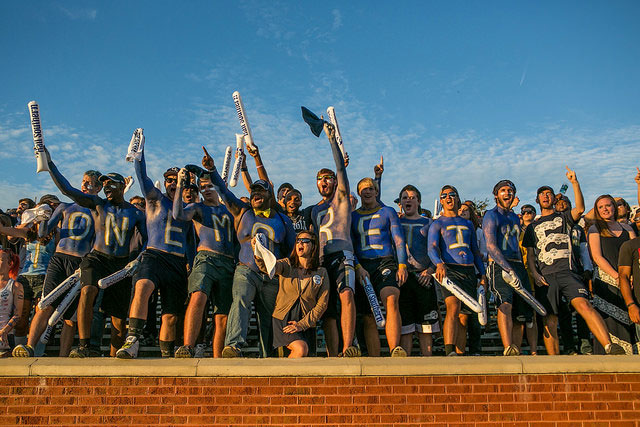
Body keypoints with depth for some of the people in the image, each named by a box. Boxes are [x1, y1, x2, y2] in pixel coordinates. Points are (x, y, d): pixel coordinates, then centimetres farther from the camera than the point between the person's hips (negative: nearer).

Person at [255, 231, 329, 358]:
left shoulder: (321, 272, 5)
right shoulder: (287, 264, 5)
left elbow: (322, 304, 0)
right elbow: (267, 266, -18)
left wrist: (302, 324, -9)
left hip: (305, 322, 2)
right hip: (283, 318, -2)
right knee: (301, 349, -25)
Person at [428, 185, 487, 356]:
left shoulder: (468, 224, 23)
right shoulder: (437, 224, 9)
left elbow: (475, 251, 25)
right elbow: (432, 248, -7)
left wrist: (483, 274, 14)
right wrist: (439, 264, -27)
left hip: (469, 272, 5)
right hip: (450, 270, -5)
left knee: (464, 318, 2)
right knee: (453, 307, -25)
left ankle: (460, 354, 6)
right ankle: (449, 352, -31)